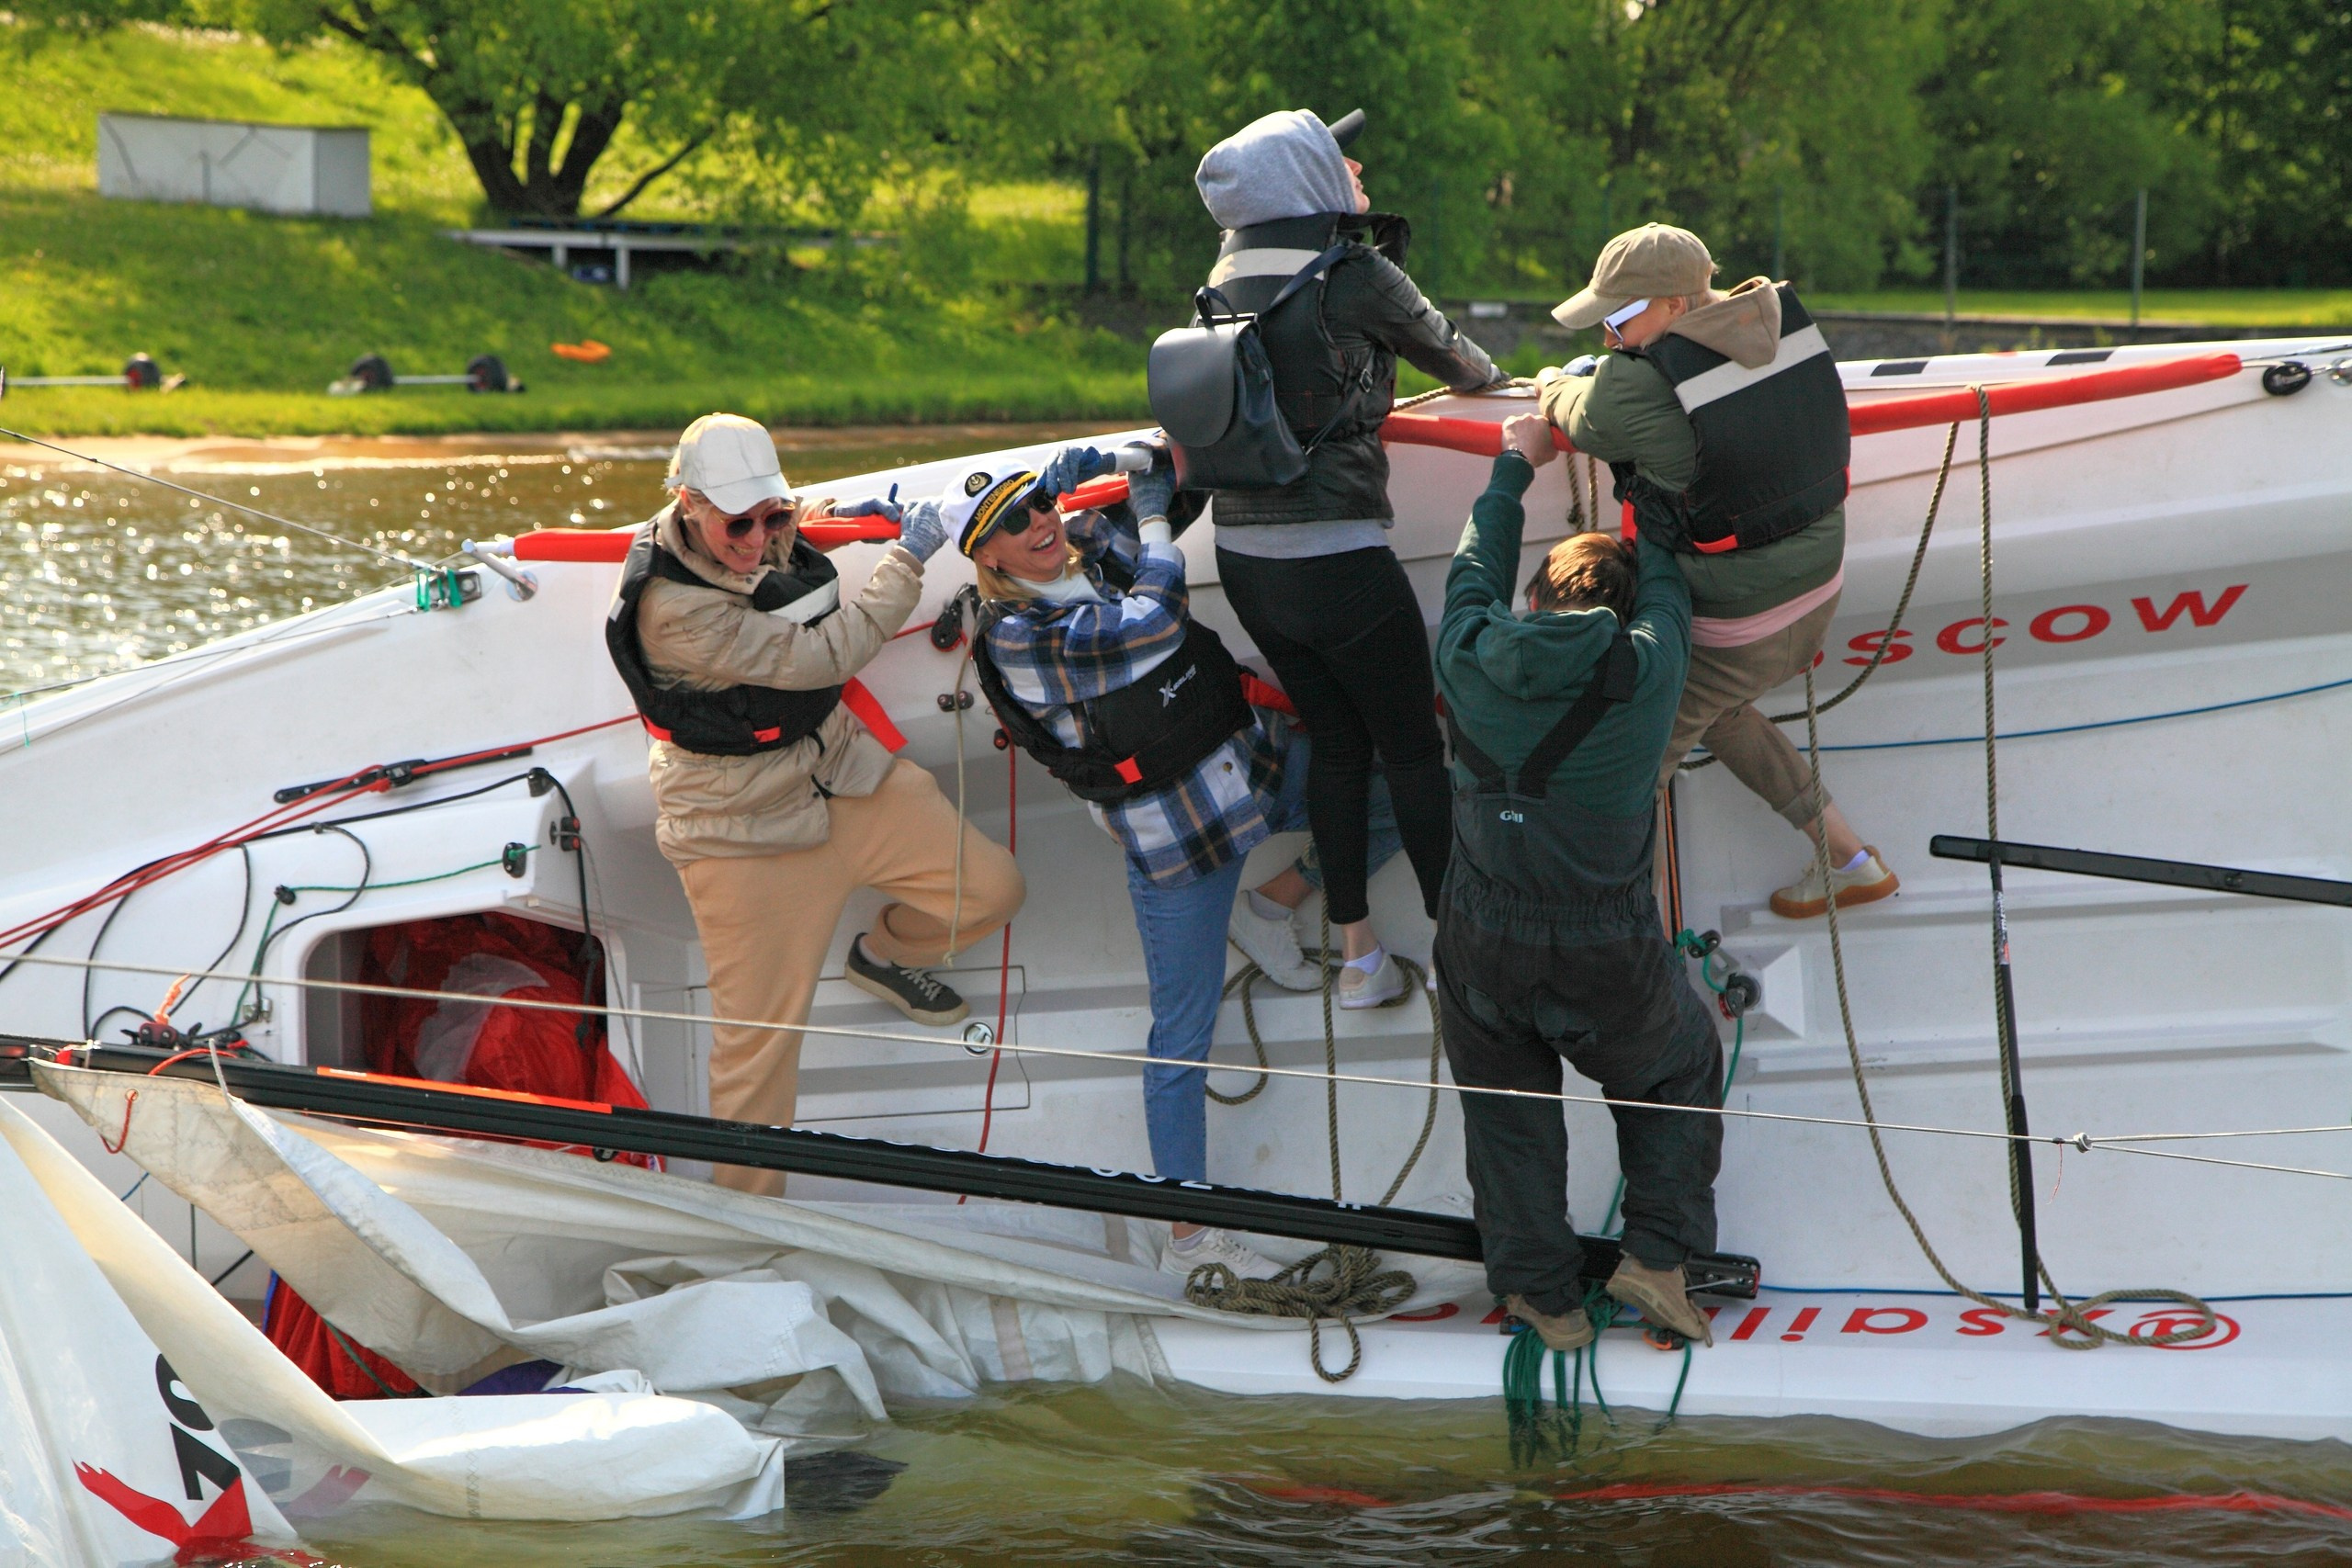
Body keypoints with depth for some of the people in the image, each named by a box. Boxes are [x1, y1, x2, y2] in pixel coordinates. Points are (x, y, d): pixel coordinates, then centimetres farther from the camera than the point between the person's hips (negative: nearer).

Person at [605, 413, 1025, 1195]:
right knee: (759, 1032, -3)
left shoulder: (757, 537, -4)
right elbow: (820, 656, -30)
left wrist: (837, 517, 9)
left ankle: (885, 954, 34)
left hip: (839, 771, 8)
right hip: (743, 829, -8)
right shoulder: (674, 613, -30)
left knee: (989, 887, 3)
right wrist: (906, 557, -21)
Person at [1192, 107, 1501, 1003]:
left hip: (1243, 557, 6)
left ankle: (1358, 957, 21)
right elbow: (1443, 348, 4)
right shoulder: (1357, 276, -13)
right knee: (1413, 752, 8)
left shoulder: (1228, 275, 4)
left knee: (1334, 744, 18)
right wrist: (1487, 375, 28)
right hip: (1337, 563, -6)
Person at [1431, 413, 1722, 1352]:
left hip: (1482, 947, 1)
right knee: (1679, 1069, 27)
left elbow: (1474, 571, 14)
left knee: (1506, 1101, 25)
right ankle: (1658, 1251, 17)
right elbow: (1664, 585, 9)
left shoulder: (1471, 657, -8)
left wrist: (1515, 468, 29)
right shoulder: (1646, 670, -12)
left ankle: (1544, 1292, 26)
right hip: (1608, 959, -1)